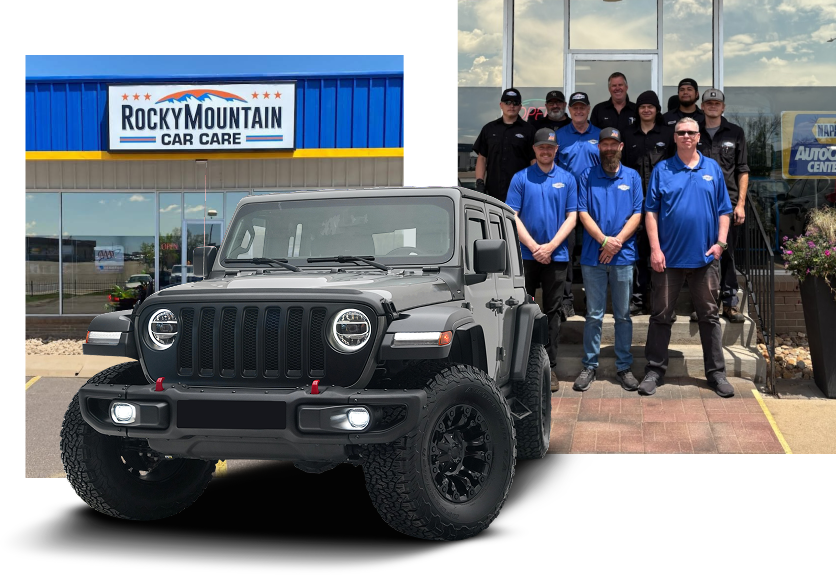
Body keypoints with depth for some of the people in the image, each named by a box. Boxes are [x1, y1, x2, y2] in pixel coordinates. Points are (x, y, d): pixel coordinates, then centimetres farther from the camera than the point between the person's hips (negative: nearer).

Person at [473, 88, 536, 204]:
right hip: (493, 192, 2)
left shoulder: (528, 130, 8)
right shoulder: (489, 129, 15)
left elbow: (535, 160, 4)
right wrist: (479, 182, 2)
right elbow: (482, 158, 14)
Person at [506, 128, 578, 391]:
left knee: (552, 311, 5)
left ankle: (550, 367, 11)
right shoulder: (521, 178, 3)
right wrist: (534, 246, -11)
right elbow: (513, 216, -2)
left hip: (556, 255, 1)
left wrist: (550, 246, -10)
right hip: (526, 255, -1)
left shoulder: (567, 179, 6)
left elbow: (571, 218, 2)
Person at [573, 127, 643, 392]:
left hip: (623, 256, 1)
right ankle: (589, 366, 10)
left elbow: (637, 214, 2)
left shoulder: (632, 177, 9)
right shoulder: (588, 177, 7)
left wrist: (617, 241, -11)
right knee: (594, 314, 3)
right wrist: (604, 240, -13)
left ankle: (623, 366, 13)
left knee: (623, 314, 6)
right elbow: (583, 213, -1)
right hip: (593, 256, 0)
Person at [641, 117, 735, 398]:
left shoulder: (712, 168, 8)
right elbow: (651, 211, -1)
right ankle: (654, 370, 14)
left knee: (709, 315, 8)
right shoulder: (662, 170, 3)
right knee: (661, 315, 5)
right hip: (668, 256, -1)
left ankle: (716, 372, 17)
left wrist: (720, 242, -4)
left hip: (705, 257, 1)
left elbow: (723, 210, 9)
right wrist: (655, 249, -9)